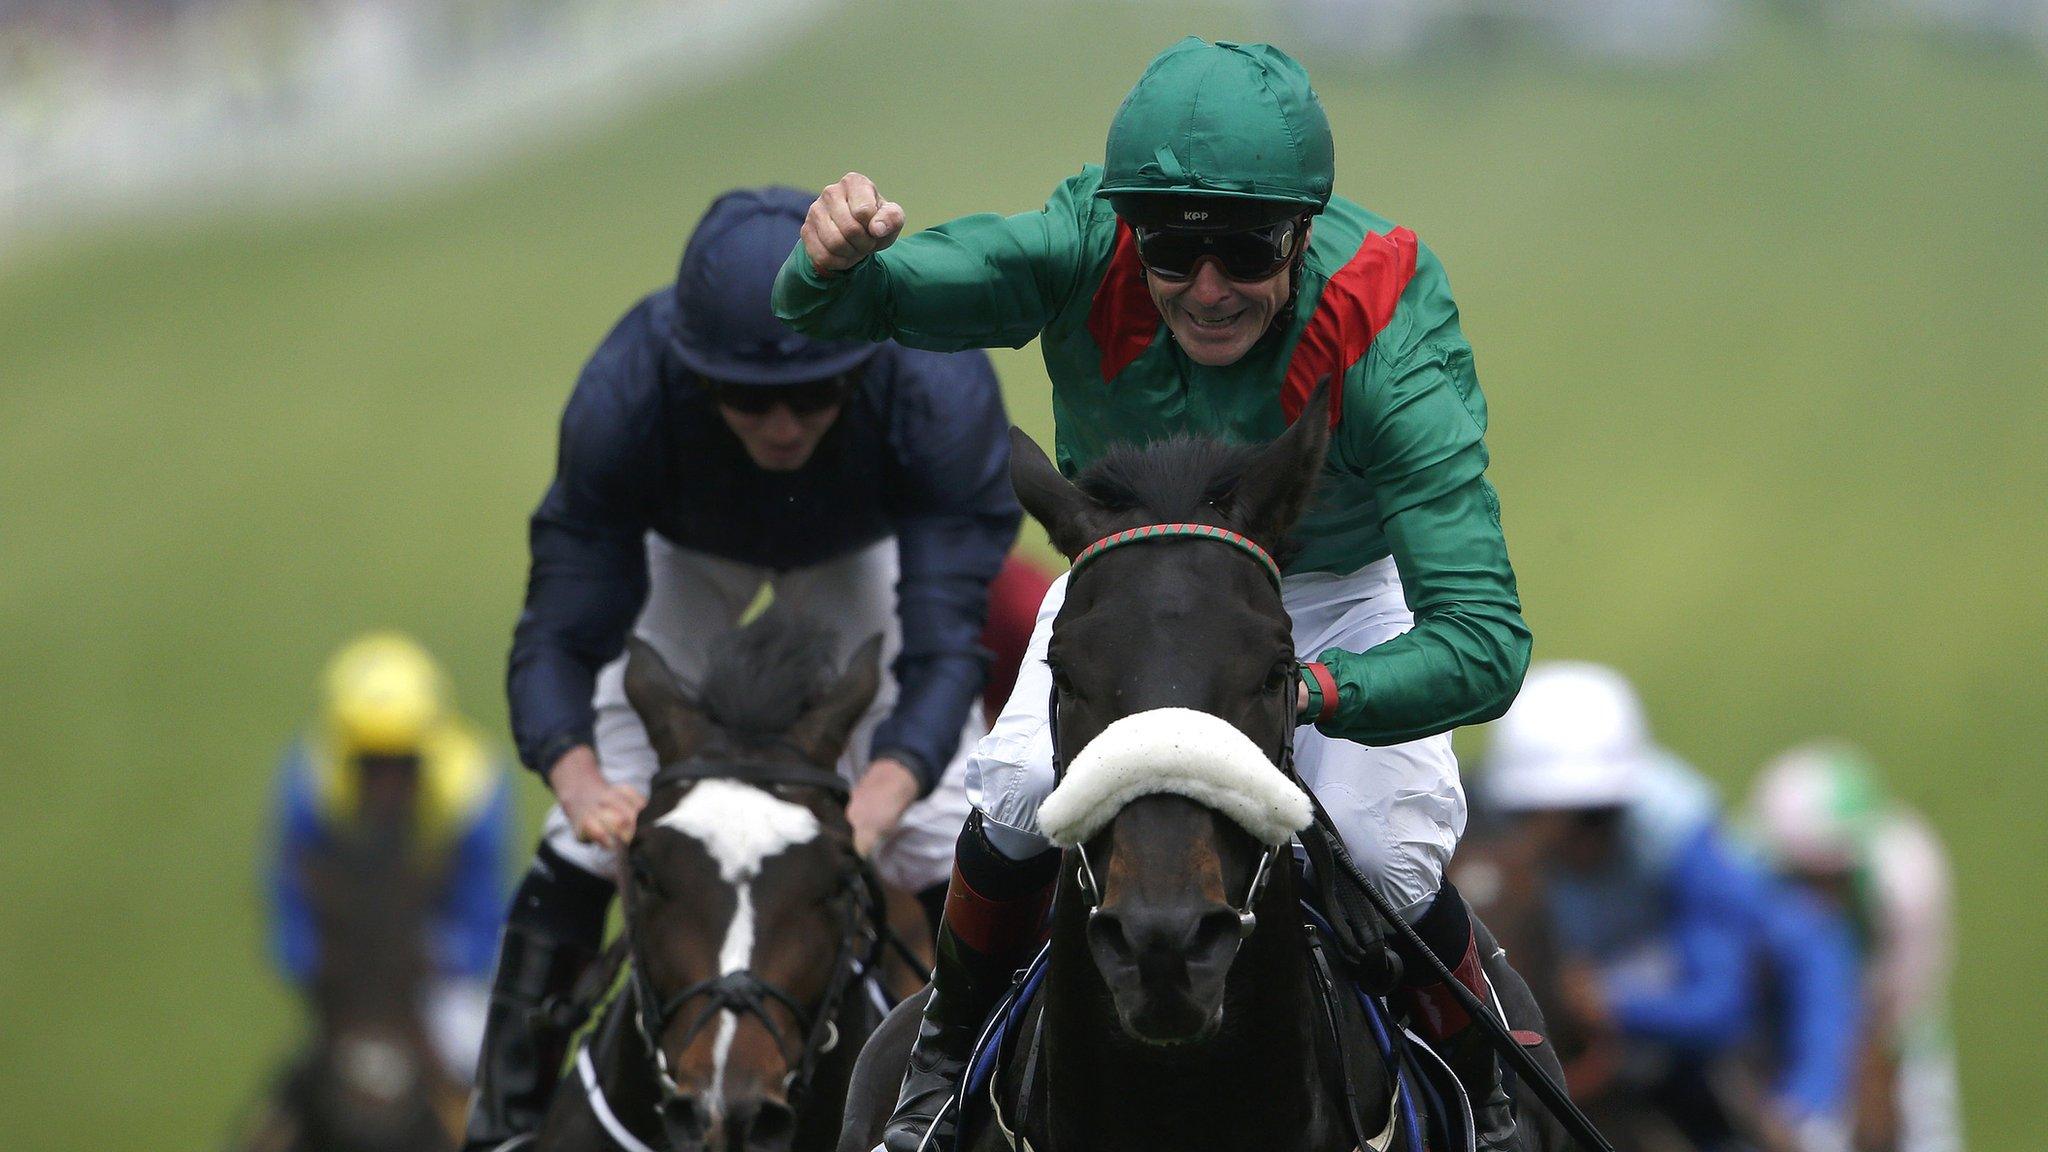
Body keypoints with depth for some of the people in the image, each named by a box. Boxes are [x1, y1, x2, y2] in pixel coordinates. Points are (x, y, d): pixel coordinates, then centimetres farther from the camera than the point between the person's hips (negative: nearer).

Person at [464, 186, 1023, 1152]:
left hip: (867, 546, 0)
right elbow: (560, 633, -38)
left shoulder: (942, 391, -42)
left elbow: (944, 639, -43)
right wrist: (581, 781, -59)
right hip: (684, 552, 0)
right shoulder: (623, 394, -41)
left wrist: (881, 795, -63)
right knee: (598, 826, -13)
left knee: (935, 822, -10)